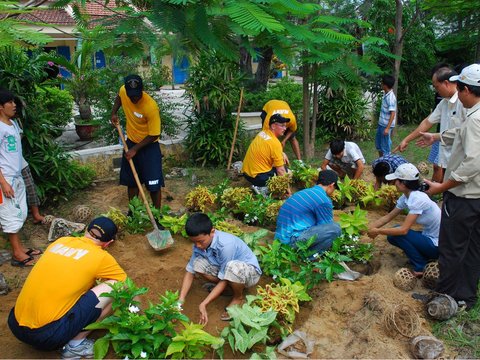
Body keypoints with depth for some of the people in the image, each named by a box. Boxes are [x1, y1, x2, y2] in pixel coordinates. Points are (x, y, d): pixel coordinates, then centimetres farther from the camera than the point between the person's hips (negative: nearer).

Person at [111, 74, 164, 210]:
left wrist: (135, 149, -18)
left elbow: (154, 135, -22)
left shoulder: (151, 107, -30)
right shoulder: (123, 91, -13)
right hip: (131, 142, 6)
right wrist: (114, 113, 3)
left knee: (153, 184, -3)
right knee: (131, 181, 15)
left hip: (149, 146, -5)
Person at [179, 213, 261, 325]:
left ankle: (238, 297, -7)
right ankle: (230, 286, 5)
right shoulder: (200, 243, -14)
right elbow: (190, 271, -8)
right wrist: (180, 300, -19)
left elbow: (224, 279, -28)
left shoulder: (225, 244, -35)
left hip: (250, 271, -6)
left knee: (233, 267, -40)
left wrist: (203, 304, -31)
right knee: (198, 263, -16)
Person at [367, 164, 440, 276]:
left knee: (398, 234, -19)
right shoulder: (406, 197, -1)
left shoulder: (417, 199, -27)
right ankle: (424, 258, 11)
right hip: (429, 237, 8)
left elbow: (403, 229, -30)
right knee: (392, 236, 2)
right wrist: (369, 228, 0)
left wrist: (378, 231, -21)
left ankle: (421, 268, -5)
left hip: (437, 245, -8)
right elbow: (388, 217, 7)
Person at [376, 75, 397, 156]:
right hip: (381, 124, 10)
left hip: (386, 125, -10)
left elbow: (393, 114, -23)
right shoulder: (385, 94, 5)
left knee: (385, 145, 2)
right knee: (378, 142, 21)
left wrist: (387, 128, -25)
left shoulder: (391, 97, -22)